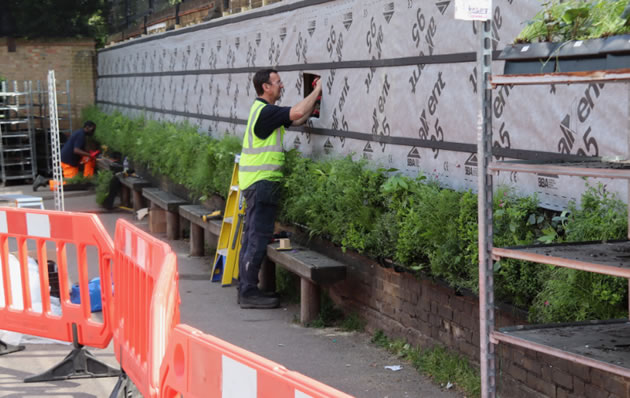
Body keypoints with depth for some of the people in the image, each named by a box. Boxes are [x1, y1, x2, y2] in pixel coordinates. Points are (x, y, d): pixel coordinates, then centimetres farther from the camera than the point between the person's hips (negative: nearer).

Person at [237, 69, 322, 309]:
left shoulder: (262, 110, 17)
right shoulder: (265, 111, -15)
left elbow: (297, 120, 21)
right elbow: (297, 112, -25)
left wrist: (315, 97, 14)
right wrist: (317, 91, -11)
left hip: (255, 182, 11)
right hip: (261, 182, -11)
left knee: (252, 237, 12)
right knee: (258, 238, -9)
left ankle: (246, 289, 17)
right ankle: (249, 293, -7)